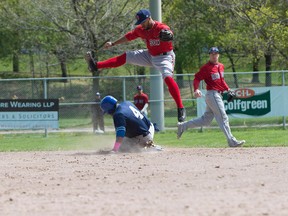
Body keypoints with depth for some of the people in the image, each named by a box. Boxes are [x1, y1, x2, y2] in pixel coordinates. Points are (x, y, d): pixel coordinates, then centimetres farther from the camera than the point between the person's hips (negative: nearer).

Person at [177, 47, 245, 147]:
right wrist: (196, 89, -30)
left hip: (218, 94, 9)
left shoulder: (221, 66, 15)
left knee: (206, 120, 12)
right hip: (212, 94, -9)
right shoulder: (206, 68, -10)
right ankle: (232, 141, -7)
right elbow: (197, 79, -13)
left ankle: (183, 126, 21)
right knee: (223, 118, -8)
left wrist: (227, 89, 11)